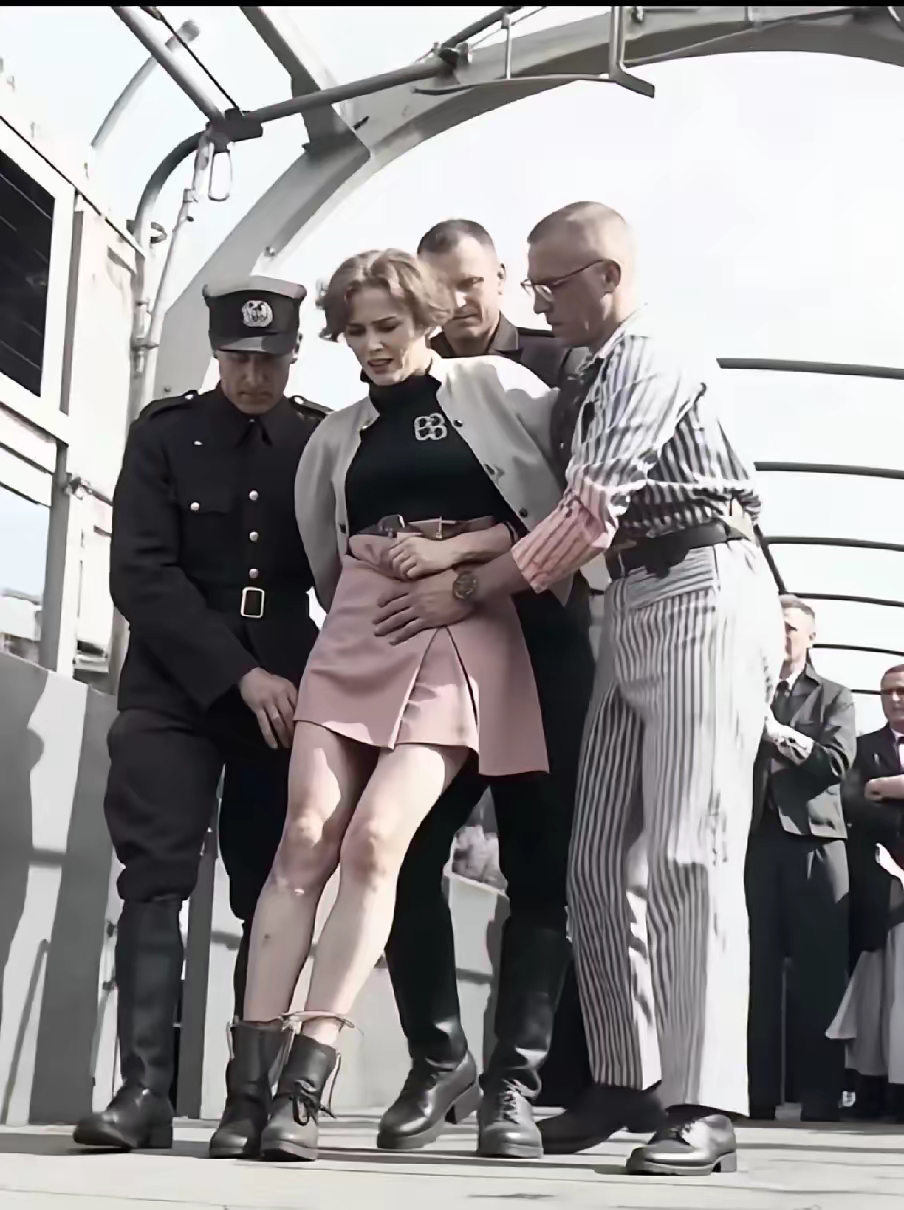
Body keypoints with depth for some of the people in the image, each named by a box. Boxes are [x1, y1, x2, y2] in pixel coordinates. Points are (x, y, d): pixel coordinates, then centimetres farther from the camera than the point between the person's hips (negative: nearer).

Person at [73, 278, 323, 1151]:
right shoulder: (164, 432, -1)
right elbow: (140, 575, -9)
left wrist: (305, 681, -4)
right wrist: (240, 674, -16)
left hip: (288, 689, 1)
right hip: (176, 688, -1)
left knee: (272, 892, 0)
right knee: (156, 877, -9)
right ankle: (144, 1088, -11)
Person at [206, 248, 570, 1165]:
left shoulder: (497, 387, 7)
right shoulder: (337, 437, 19)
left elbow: (561, 503, 1)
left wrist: (459, 551, -7)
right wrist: (353, 611, 13)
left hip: (464, 638, -3)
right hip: (358, 635, 4)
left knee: (374, 843, -18)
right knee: (306, 840, -11)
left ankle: (303, 1087, -17)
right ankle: (250, 1083, -9)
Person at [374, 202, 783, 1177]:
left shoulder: (651, 359, -8)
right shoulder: (596, 376, 20)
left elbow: (588, 516, -16)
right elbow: (581, 511, 18)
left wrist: (468, 593, -11)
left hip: (701, 594, -9)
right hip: (631, 606, 9)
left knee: (688, 856, -14)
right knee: (601, 862, 6)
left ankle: (704, 1106, -13)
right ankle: (625, 1076, 15)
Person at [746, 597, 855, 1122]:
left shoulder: (833, 696, 14)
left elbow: (836, 762, -2)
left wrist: (779, 734, -13)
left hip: (814, 841, -1)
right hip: (754, 839, 1)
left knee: (820, 973, -4)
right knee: (755, 971, -2)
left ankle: (821, 1098, -1)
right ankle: (757, 1095, -1)